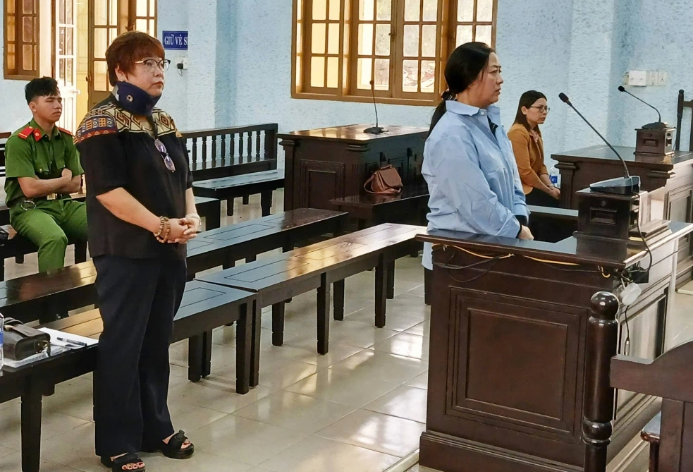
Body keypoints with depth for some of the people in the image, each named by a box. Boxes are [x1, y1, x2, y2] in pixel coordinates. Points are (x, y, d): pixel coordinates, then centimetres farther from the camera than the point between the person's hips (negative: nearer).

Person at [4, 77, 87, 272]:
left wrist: (46, 186, -6)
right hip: (29, 208, -6)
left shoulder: (66, 138, 10)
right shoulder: (19, 141, -9)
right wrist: (63, 180, -1)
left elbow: (76, 184, 9)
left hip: (64, 204, 6)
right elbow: (30, 189, -16)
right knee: (55, 238, -37)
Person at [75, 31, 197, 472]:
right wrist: (160, 225, -21)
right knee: (121, 346, 0)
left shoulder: (164, 122, 14)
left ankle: (156, 427, 28)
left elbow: (184, 177, 16)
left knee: (157, 343, 15)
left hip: (170, 251, 8)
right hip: (126, 252, -7)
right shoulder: (103, 122, -10)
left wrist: (191, 215, -4)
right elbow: (108, 189, -19)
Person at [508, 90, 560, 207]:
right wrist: (549, 191, -12)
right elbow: (525, 172, -21)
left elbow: (540, 166, 14)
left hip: (532, 187, 9)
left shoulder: (536, 133, 14)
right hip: (521, 190, -9)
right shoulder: (518, 133, -16)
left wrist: (551, 187, -3)